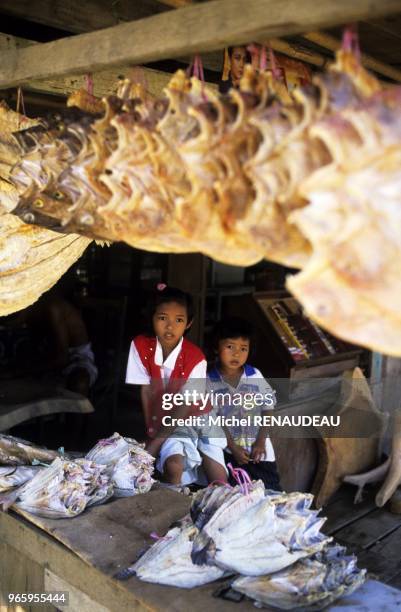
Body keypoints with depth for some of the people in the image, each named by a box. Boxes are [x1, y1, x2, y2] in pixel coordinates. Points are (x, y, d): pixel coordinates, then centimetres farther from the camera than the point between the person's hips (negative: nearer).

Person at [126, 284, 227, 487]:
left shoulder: (195, 358, -18)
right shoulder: (140, 346, -11)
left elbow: (185, 406, -17)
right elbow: (145, 392, -12)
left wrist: (156, 442, -20)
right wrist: (150, 432, -16)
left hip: (197, 420, 0)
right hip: (162, 424, 0)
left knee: (219, 482, -13)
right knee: (174, 465, -29)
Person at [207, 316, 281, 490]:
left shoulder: (255, 376, -3)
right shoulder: (209, 382, -8)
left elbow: (267, 409, 1)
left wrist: (261, 441, -6)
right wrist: (233, 448, -11)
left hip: (258, 446, 2)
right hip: (227, 447, -2)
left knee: (272, 490, 2)